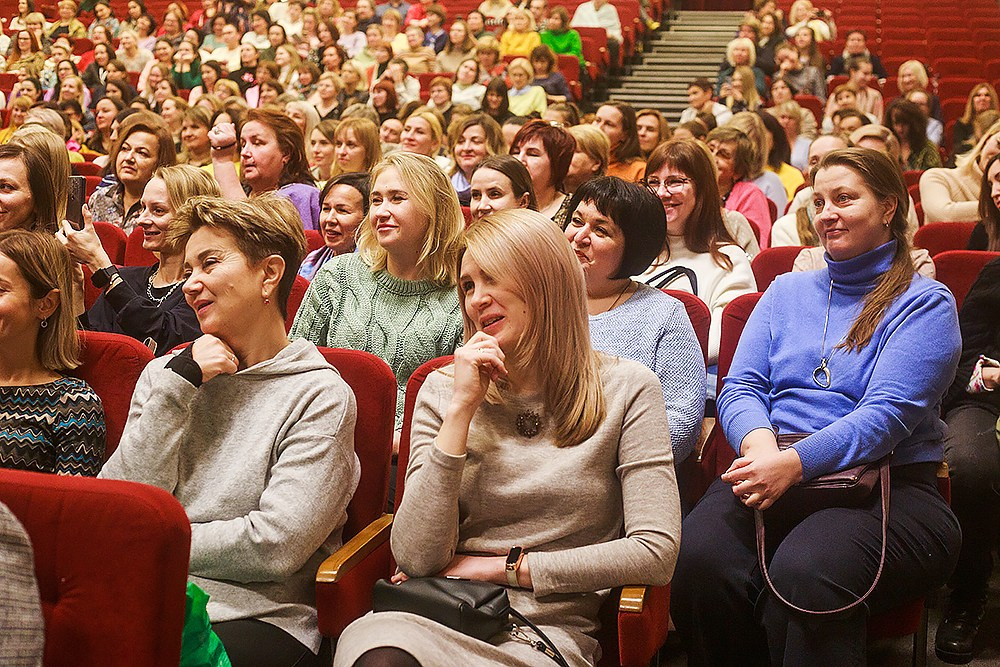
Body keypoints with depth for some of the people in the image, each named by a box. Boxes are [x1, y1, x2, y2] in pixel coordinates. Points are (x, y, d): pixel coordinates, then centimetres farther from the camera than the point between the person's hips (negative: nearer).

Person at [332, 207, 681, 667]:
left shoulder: (625, 389, 4)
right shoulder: (442, 391, 9)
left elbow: (656, 553, -6)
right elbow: (415, 559, -2)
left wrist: (500, 567, -4)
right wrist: (461, 408, -6)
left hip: (551, 628, -2)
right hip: (439, 618, 3)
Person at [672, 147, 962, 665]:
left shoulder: (925, 304, 7)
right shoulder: (787, 291, 23)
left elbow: (888, 413, -8)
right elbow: (741, 387, 12)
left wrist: (796, 461, -24)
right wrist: (760, 443, -13)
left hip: (885, 485, -3)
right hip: (769, 471, 4)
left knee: (802, 575, -37)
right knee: (698, 559, -30)